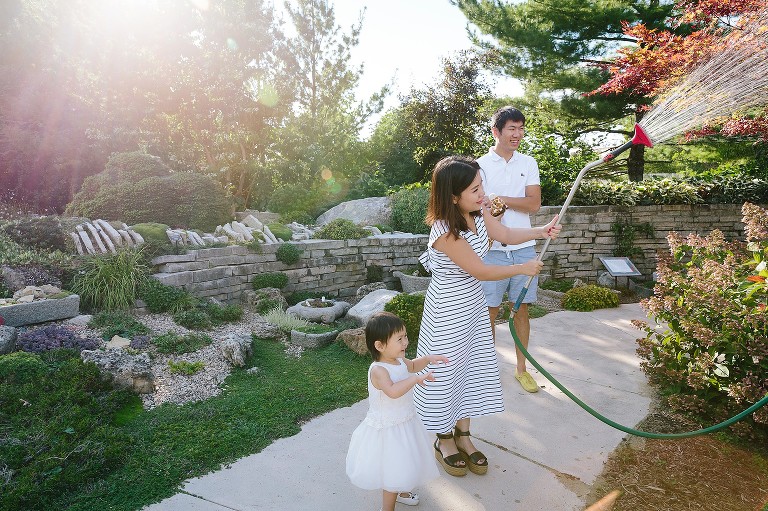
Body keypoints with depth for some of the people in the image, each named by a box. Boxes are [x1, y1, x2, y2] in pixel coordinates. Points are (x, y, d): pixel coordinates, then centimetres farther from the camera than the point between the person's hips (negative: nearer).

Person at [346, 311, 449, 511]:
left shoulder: (399, 360, -5)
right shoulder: (378, 370, -32)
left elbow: (412, 365, 17)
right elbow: (393, 391, -49)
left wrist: (428, 358, 1)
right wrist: (415, 378, -45)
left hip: (404, 423, 9)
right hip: (388, 429, -9)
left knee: (402, 464, 30)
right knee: (392, 469, 7)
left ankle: (398, 492, 56)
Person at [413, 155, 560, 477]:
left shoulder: (477, 212, -6)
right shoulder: (446, 231, -30)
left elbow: (504, 235, 11)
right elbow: (481, 271, -22)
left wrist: (540, 231, -3)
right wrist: (523, 268, -10)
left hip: (473, 303, 8)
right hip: (448, 309, -8)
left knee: (473, 367, 15)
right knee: (448, 370, 7)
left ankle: (462, 435, 34)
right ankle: (444, 440, 30)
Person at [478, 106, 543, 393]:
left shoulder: (528, 164, 7)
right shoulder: (481, 165, -2)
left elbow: (534, 204, -3)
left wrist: (500, 199, -13)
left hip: (524, 249, 3)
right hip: (492, 250, -3)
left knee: (521, 310, 12)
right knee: (489, 312, 5)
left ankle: (521, 369, 27)